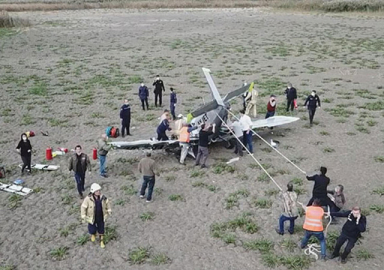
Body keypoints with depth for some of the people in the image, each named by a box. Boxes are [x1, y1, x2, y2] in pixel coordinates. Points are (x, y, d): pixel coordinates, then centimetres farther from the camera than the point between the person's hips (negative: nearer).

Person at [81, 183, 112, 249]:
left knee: (101, 230, 17)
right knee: (92, 230, 15)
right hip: (92, 218, -2)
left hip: (101, 218, 3)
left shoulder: (102, 197, -15)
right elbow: (83, 207, -15)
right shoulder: (88, 199, -25)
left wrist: (109, 210, 7)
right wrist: (83, 217, -12)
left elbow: (107, 202, 4)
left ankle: (101, 242, 40)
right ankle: (93, 234, 54)